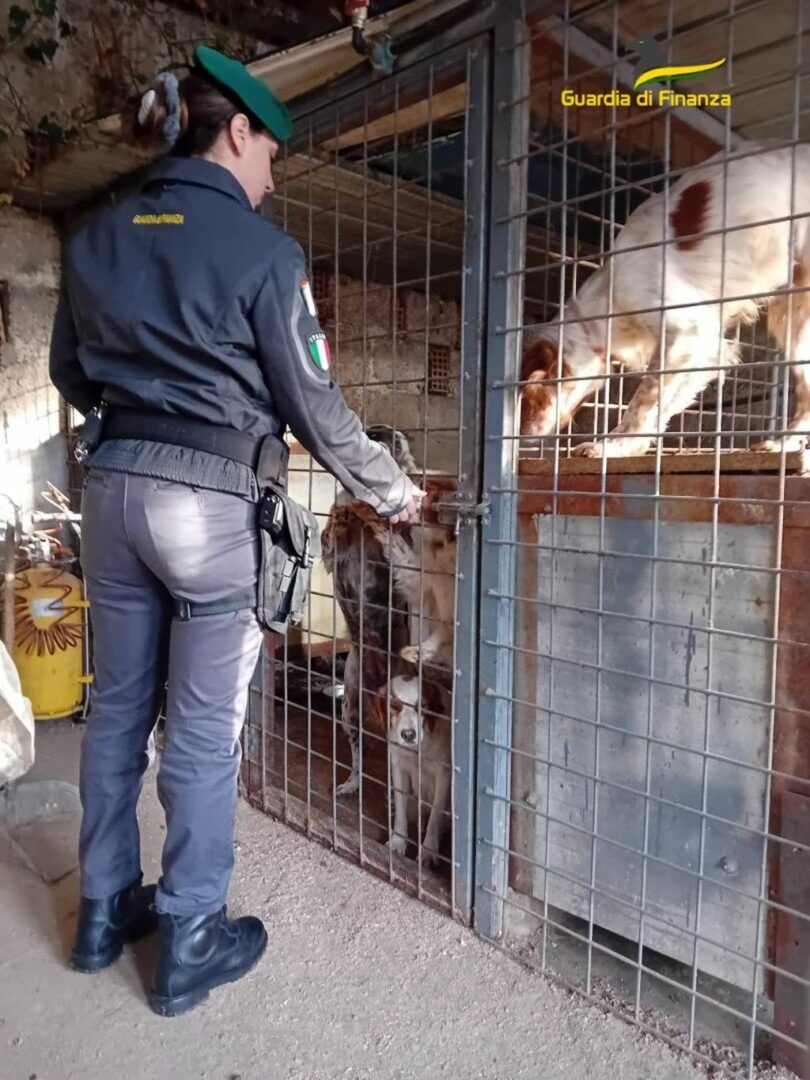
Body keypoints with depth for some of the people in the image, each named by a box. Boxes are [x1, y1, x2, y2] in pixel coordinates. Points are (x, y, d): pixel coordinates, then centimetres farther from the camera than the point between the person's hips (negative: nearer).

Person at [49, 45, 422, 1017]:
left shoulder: (95, 238, 11)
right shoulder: (262, 248, -7)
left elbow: (71, 374, 19)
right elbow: (311, 404, -7)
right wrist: (390, 493, 6)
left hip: (113, 489, 6)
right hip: (208, 499, -6)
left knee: (117, 706, 16)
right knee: (202, 725, 4)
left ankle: (106, 912, 32)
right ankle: (190, 943, 19)